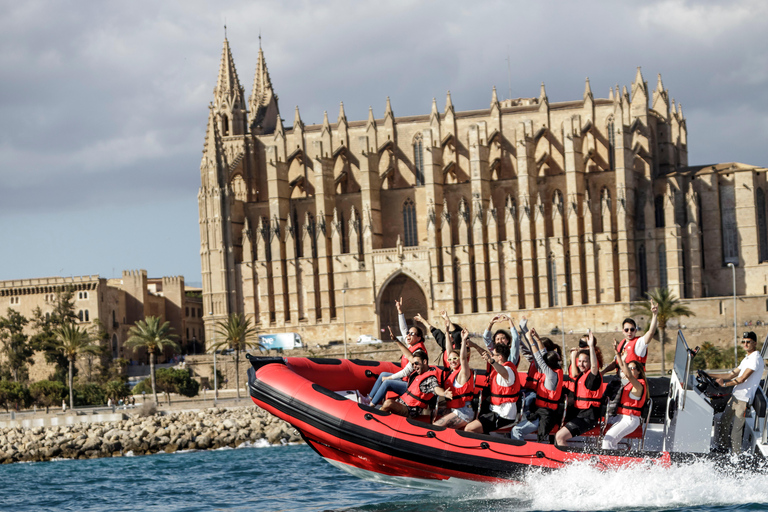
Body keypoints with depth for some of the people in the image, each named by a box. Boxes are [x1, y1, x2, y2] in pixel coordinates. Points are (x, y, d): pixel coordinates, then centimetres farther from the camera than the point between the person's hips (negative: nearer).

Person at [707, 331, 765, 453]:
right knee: (723, 422, 15)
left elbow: (742, 379, -18)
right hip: (735, 396, 10)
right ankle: (721, 449, 28)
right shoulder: (747, 359, 19)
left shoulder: (756, 359, -13)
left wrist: (724, 384, -12)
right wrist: (712, 376, 21)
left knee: (736, 429, -10)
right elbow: (733, 374, 23)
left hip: (744, 399, -10)